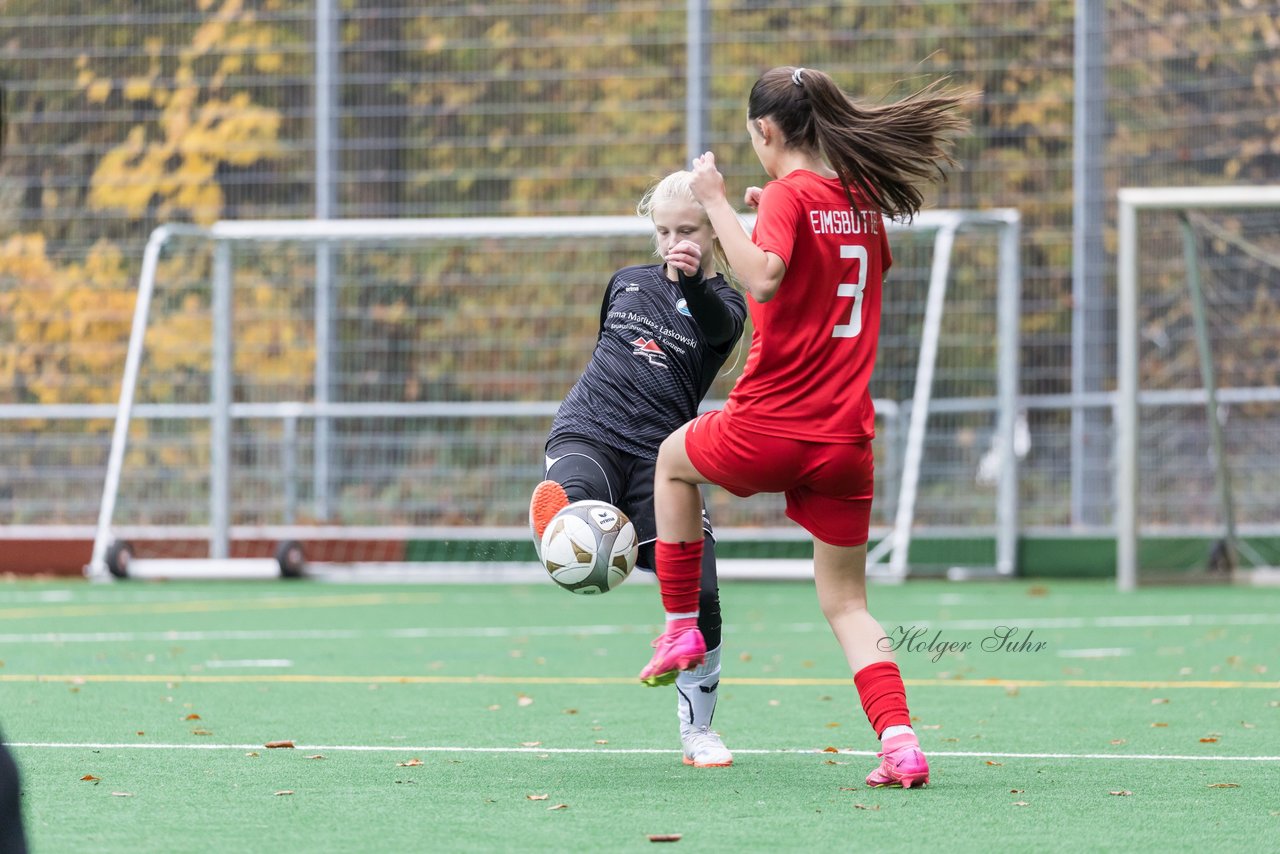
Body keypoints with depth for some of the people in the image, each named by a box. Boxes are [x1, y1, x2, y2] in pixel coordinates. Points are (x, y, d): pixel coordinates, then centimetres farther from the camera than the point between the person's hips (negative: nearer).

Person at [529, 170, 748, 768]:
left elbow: (718, 324, -25)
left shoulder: (722, 302, 1)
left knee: (698, 595, -7)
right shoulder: (628, 283, 15)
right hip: (587, 434, 2)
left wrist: (693, 281, -46)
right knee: (569, 495, -38)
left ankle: (697, 731, 8)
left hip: (660, 455, -2)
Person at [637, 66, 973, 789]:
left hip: (769, 430, -5)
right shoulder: (863, 201, 11)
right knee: (848, 604, 11)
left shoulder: (789, 194, -9)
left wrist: (718, 202, -19)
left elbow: (763, 277, -28)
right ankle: (900, 740, -8)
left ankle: (683, 627, 27)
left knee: (675, 458, 28)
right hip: (847, 442, 5)